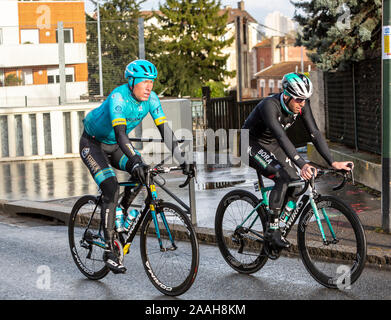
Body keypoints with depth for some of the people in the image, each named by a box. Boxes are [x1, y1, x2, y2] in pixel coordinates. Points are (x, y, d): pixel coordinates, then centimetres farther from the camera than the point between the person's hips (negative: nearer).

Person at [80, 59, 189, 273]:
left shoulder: (150, 99, -14)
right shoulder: (118, 97, -32)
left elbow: (165, 129, -15)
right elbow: (120, 133, -44)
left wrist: (181, 160, -22)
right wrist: (135, 160, -57)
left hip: (114, 146, 6)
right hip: (93, 144, -6)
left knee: (145, 175, -16)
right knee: (111, 190, -21)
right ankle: (109, 251, -16)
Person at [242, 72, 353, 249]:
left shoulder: (301, 105, -15)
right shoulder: (270, 105, -34)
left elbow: (315, 133, -15)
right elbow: (281, 137, -45)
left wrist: (333, 162, -24)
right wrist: (302, 164, -55)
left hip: (271, 144, 7)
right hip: (252, 144, -7)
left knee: (296, 181, -9)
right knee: (283, 178, -25)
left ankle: (281, 223, 7)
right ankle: (271, 229, -14)